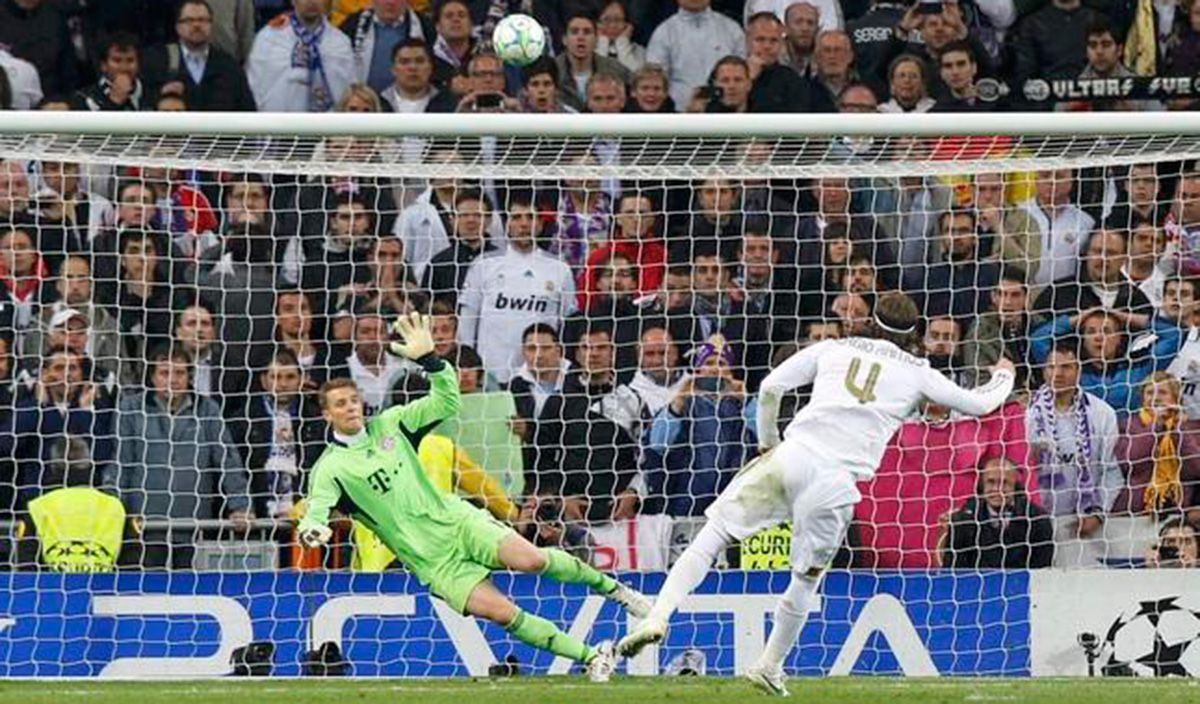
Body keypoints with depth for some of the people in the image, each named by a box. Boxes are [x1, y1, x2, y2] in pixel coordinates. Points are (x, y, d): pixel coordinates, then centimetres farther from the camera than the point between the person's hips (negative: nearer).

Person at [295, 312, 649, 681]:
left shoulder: (390, 424, 6)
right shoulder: (331, 468, -3)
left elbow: (447, 402, 3)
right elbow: (316, 511, -17)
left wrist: (429, 358, -12)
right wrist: (311, 531, -41)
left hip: (456, 521, 2)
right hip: (434, 563, -2)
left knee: (530, 559, -23)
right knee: (500, 611, -20)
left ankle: (609, 585, 1)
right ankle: (589, 657, -12)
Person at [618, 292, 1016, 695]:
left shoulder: (834, 349, 18)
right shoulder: (916, 373, 16)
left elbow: (770, 386, 11)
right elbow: (979, 404, 24)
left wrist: (767, 443, 24)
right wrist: (1003, 376, 45)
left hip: (790, 459, 0)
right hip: (837, 481, 0)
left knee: (715, 532, 2)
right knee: (807, 578, 18)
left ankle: (658, 616, -15)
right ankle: (770, 667, 25)